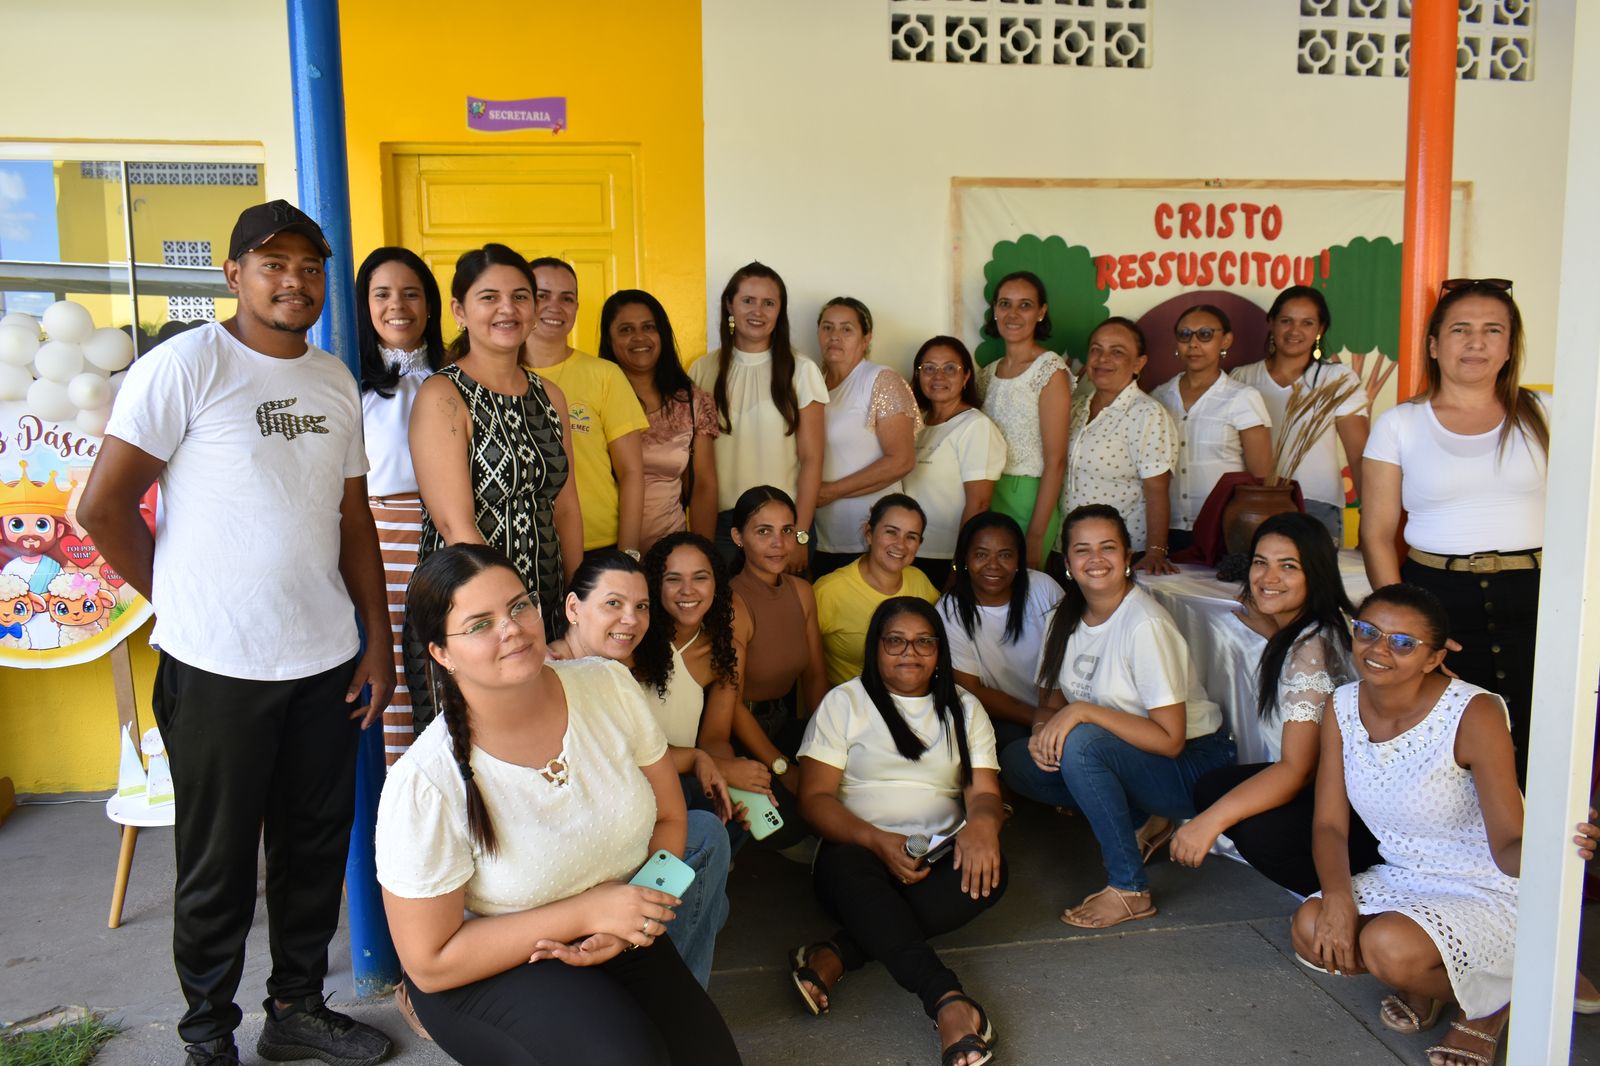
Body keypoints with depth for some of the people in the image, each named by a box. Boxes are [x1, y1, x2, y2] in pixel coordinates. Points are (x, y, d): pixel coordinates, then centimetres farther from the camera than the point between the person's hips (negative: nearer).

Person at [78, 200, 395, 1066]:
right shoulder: (186, 365, -8)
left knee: (317, 843, 14)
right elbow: (103, 506, -8)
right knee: (218, 860, 8)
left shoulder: (336, 381, 10)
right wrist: (182, 600, -1)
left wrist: (378, 637, 10)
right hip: (218, 668, -5)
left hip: (326, 661, 5)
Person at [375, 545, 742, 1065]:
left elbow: (668, 818, 1)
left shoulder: (608, 685, -11)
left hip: (619, 943, 5)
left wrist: (625, 927, -16)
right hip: (486, 972, -5)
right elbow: (430, 964, -16)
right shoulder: (423, 785, -23)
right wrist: (586, 911, -22)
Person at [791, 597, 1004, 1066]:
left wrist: (982, 822, -21)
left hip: (935, 861, 3)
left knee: (989, 871, -31)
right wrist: (878, 841, -20)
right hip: (861, 850, -2)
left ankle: (838, 953, -33)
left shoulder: (964, 709, 17)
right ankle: (948, 1001, -48)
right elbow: (815, 797, -1)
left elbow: (985, 791, 6)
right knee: (845, 864, -37)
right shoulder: (844, 702, 8)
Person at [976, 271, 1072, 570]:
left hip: (1028, 500, -6)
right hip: (988, 499, 6)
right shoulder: (989, 373, 10)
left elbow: (1055, 461, -14)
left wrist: (1036, 537, -18)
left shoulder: (1051, 370, -10)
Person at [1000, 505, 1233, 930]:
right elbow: (1050, 703, 7)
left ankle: (1130, 890, -18)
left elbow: (1170, 740, -25)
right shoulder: (1067, 618, -1)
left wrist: (1083, 710, -31)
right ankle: (1137, 825, 1)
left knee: (1079, 743, -33)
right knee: (1016, 761, -11)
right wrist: (1042, 729, -17)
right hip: (1125, 759, 7)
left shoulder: (1145, 625, -23)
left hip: (1192, 764, -7)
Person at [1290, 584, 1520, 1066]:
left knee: (1389, 946, -31)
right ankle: (1420, 983, 11)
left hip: (1489, 895, -5)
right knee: (1311, 928, -21)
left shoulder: (1474, 714, -23)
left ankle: (1491, 998, 5)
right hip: (1402, 879, 5)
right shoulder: (1344, 707, -7)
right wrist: (1337, 897, -22)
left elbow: (1508, 846, -24)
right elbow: (1329, 823, -4)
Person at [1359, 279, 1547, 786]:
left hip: (1531, 597, 1)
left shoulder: (1540, 415, 9)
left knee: (1528, 756, -1)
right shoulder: (1399, 424, 6)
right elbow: (1377, 532, 3)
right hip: (1437, 598, -1)